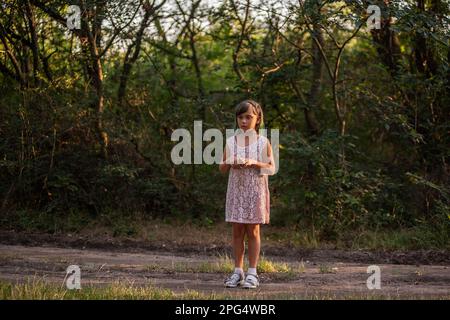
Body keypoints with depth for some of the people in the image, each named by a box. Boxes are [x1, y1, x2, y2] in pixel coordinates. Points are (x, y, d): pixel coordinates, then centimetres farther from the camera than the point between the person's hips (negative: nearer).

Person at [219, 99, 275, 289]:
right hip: (236, 190, 2)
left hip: (255, 191, -2)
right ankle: (238, 271, 11)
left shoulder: (263, 142, -2)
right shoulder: (231, 142, 4)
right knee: (237, 231, 4)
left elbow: (272, 168, -4)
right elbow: (222, 169, 9)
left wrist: (254, 163, -19)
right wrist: (229, 163, -13)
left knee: (253, 231, 1)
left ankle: (252, 273, 5)